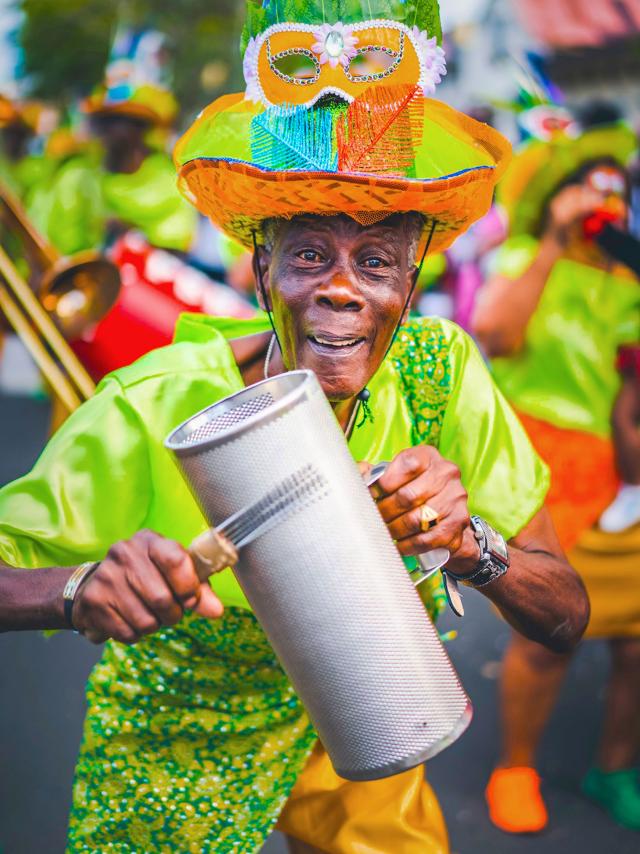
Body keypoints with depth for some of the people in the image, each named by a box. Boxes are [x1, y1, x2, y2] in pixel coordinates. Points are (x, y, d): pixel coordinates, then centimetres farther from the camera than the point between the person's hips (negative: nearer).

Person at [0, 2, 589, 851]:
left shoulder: (442, 372, -20)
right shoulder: (152, 412, -29)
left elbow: (567, 616, -18)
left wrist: (465, 542, -38)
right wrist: (84, 589, -47)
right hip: (180, 752, -2)